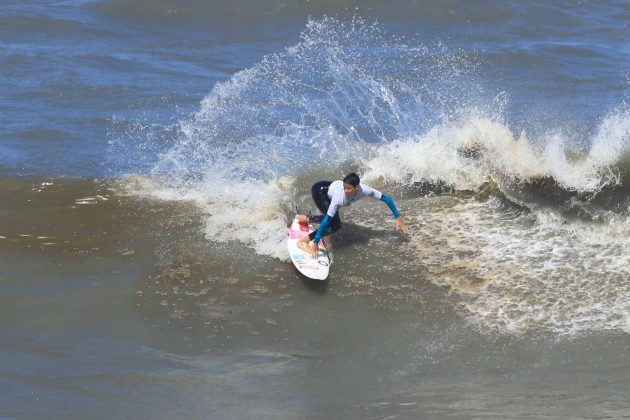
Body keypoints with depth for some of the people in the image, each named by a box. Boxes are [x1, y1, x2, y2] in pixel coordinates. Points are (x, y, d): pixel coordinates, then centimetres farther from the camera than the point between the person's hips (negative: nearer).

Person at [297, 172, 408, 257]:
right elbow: (327, 219, -40)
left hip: (330, 187, 6)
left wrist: (398, 218, -19)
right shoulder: (340, 197, -43)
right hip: (319, 191, -6)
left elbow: (386, 198, -20)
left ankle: (306, 218, 31)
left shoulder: (364, 190, -32)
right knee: (335, 225, -19)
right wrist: (315, 242, -37)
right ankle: (303, 241, -12)